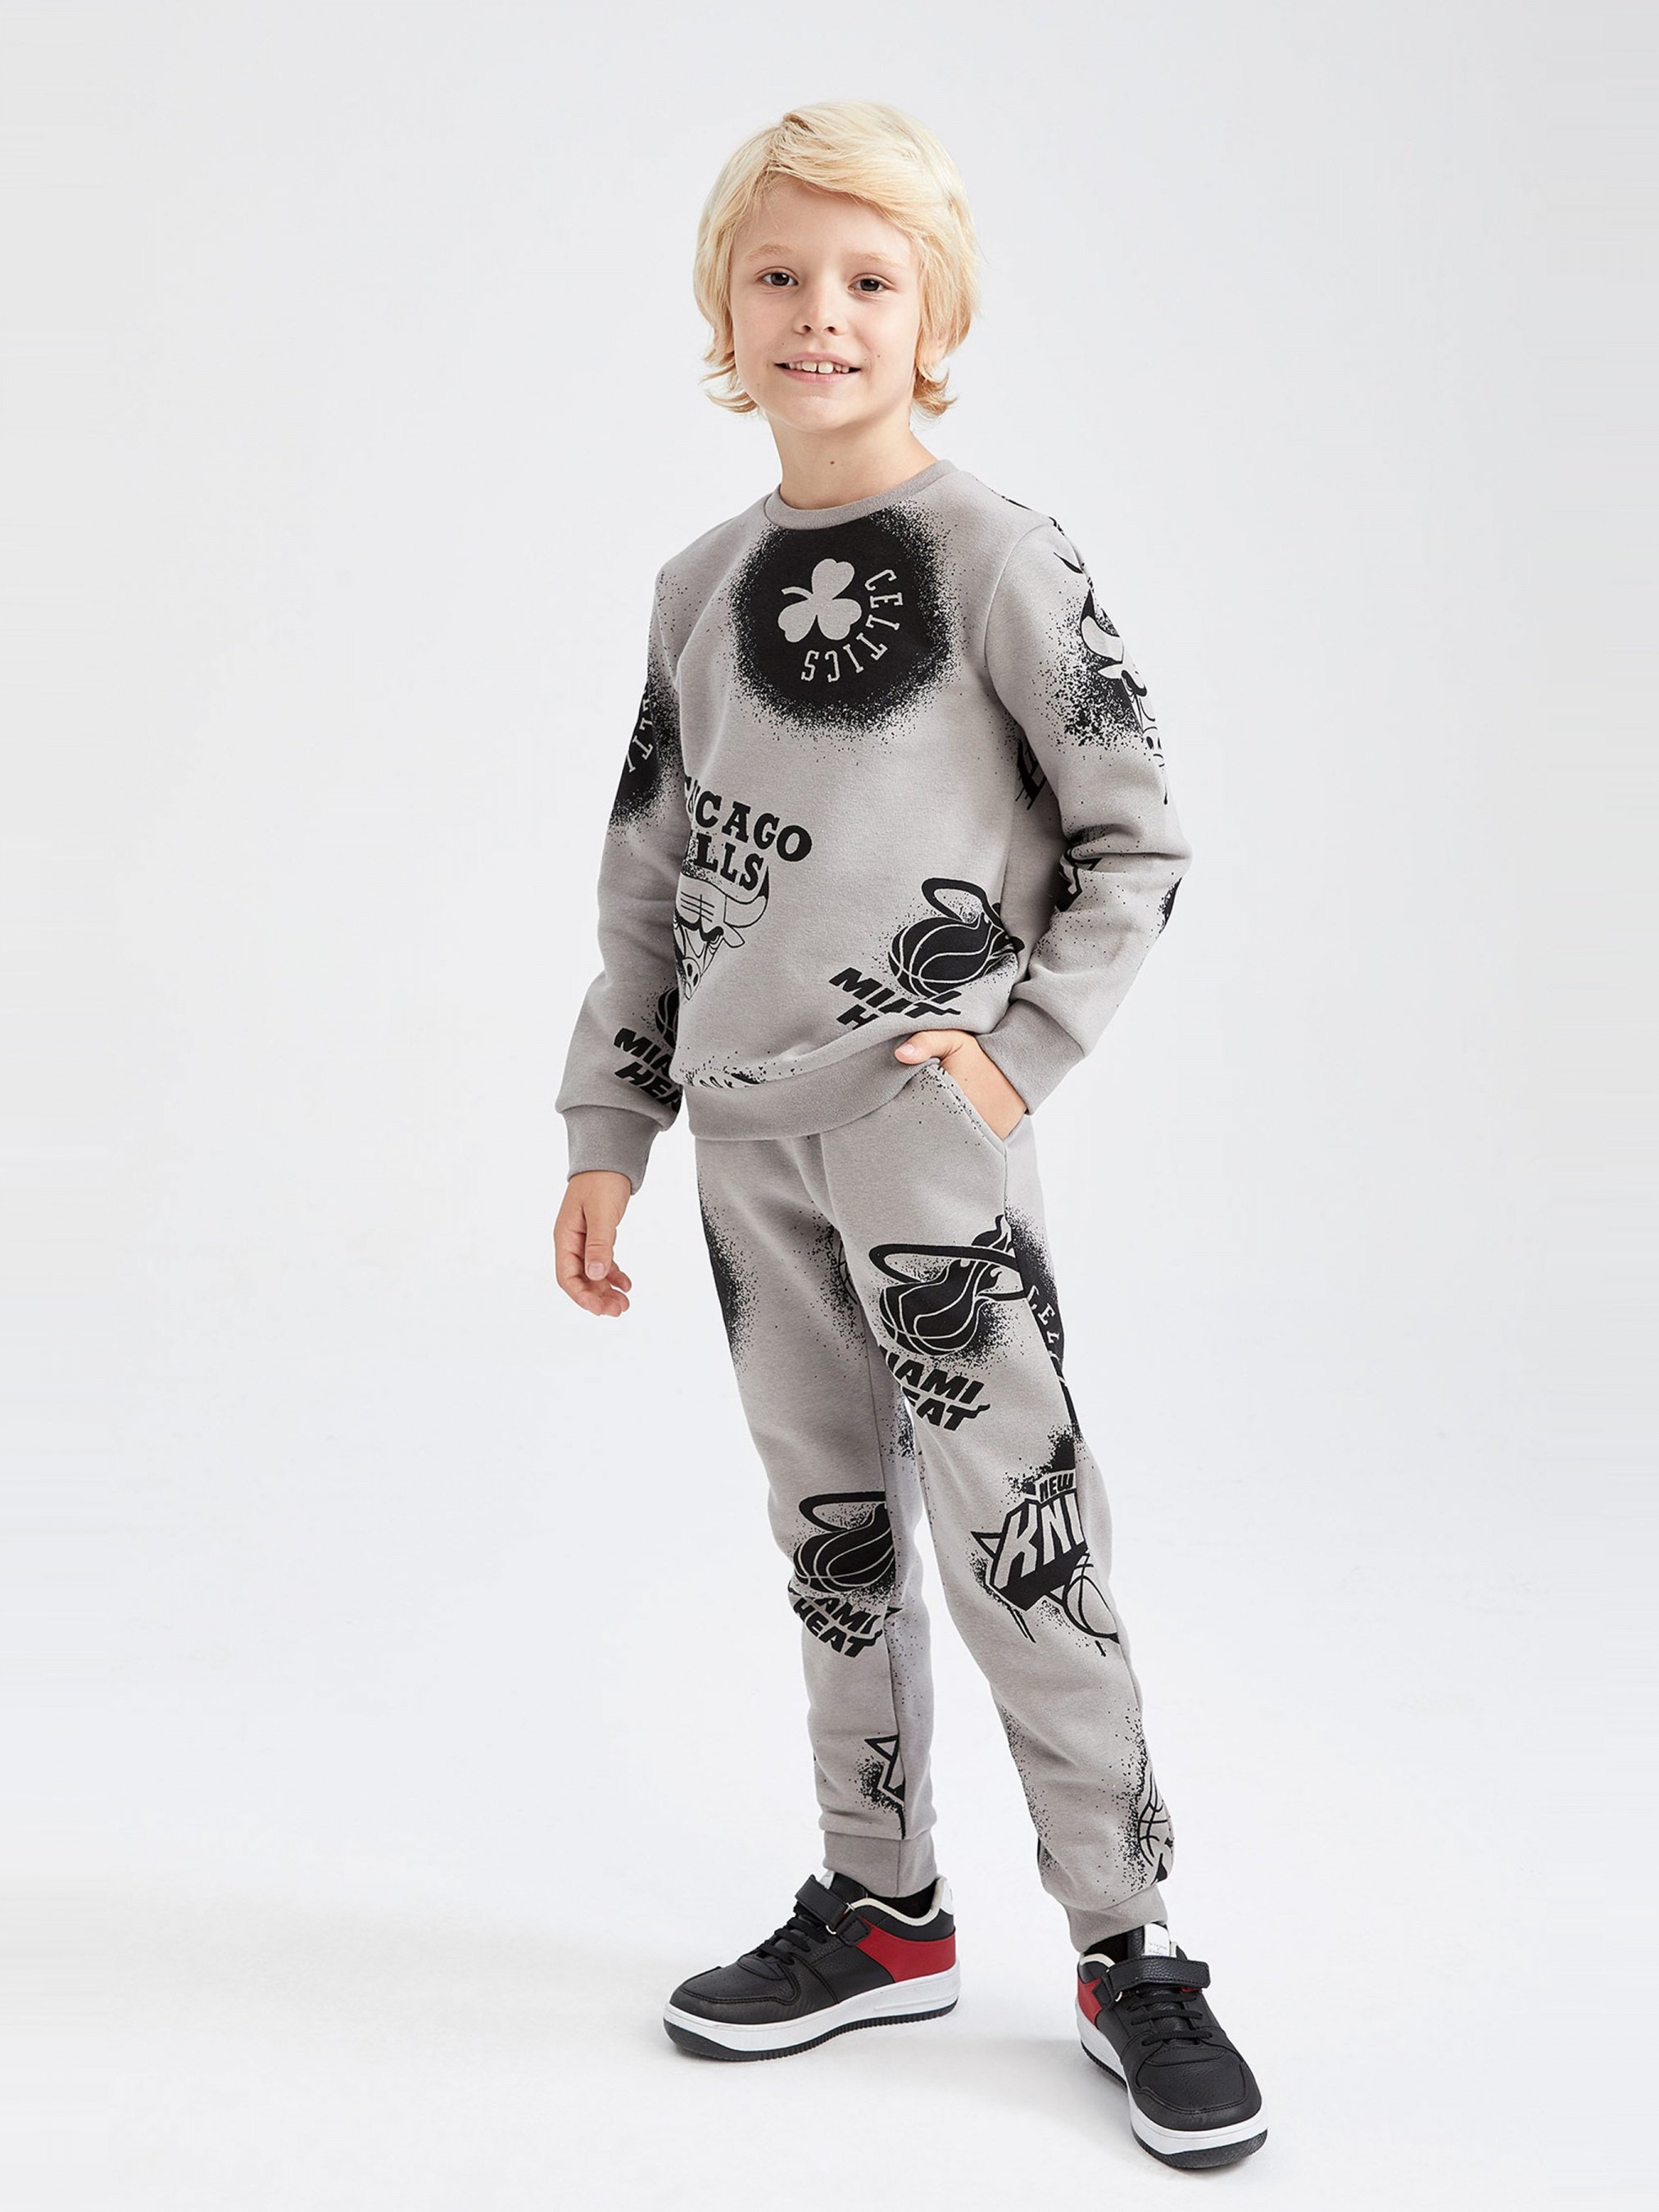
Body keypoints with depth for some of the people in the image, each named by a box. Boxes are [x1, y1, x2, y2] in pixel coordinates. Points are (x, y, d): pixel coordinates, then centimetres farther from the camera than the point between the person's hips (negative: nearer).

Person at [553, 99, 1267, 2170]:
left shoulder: (997, 553, -4)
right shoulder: (702, 586, 11)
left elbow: (1137, 836, -3)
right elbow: (649, 877, 14)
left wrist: (1023, 1043, -12)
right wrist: (606, 1132, 12)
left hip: (922, 1115, -5)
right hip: (746, 1130, 5)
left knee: (1014, 1520, -5)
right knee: (830, 1526, 12)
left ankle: (1129, 1945, 10)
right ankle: (881, 1914, 26)